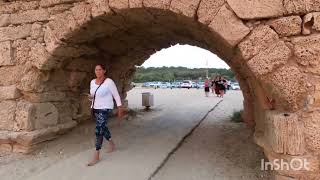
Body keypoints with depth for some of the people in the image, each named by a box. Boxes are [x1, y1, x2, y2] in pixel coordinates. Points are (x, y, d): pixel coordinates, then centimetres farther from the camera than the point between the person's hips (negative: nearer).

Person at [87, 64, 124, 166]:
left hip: (105, 109, -7)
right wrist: (90, 97, -8)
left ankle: (96, 156, -5)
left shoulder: (109, 82, -14)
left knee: (98, 130, -13)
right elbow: (93, 95, 16)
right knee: (102, 127, 20)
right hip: (95, 109, 8)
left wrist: (120, 109, -8)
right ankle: (112, 144, 43)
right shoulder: (92, 82, 5)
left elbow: (116, 95, -9)